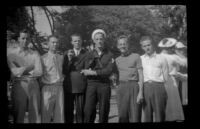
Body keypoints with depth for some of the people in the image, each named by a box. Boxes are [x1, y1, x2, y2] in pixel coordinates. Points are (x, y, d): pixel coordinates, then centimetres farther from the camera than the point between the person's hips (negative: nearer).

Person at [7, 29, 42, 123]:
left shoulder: (35, 54, 7)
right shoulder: (11, 53, 3)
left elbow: (39, 72, -3)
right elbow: (15, 71, -6)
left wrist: (22, 70, -8)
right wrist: (30, 67, -4)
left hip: (33, 85, 2)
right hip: (19, 86, -1)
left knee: (35, 116, 3)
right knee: (18, 116, 4)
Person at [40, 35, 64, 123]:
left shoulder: (61, 57, 13)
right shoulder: (43, 58, 0)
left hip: (59, 87, 4)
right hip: (48, 87, -4)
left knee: (60, 112, 5)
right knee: (46, 113, -1)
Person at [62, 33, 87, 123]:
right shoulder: (67, 54, 10)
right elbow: (64, 71, 0)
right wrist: (69, 59, -9)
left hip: (81, 86, -2)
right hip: (68, 86, 2)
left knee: (80, 110, -2)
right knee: (68, 110, 8)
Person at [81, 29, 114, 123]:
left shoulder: (109, 55, 6)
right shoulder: (90, 55, 12)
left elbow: (109, 71, -6)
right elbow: (86, 72, 3)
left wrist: (94, 72, -10)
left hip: (104, 85, -1)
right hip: (91, 84, 1)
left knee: (103, 112, 2)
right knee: (88, 111, -6)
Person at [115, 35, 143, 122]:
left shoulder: (136, 56, 3)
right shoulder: (117, 60, 17)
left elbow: (141, 75, -2)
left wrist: (140, 92, -11)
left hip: (134, 86, -4)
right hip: (122, 87, 4)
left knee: (135, 117, -6)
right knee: (122, 116, 1)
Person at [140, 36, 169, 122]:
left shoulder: (161, 59, 9)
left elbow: (166, 78, 9)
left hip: (158, 86, -1)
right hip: (145, 87, 2)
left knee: (159, 116, -3)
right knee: (147, 116, 2)